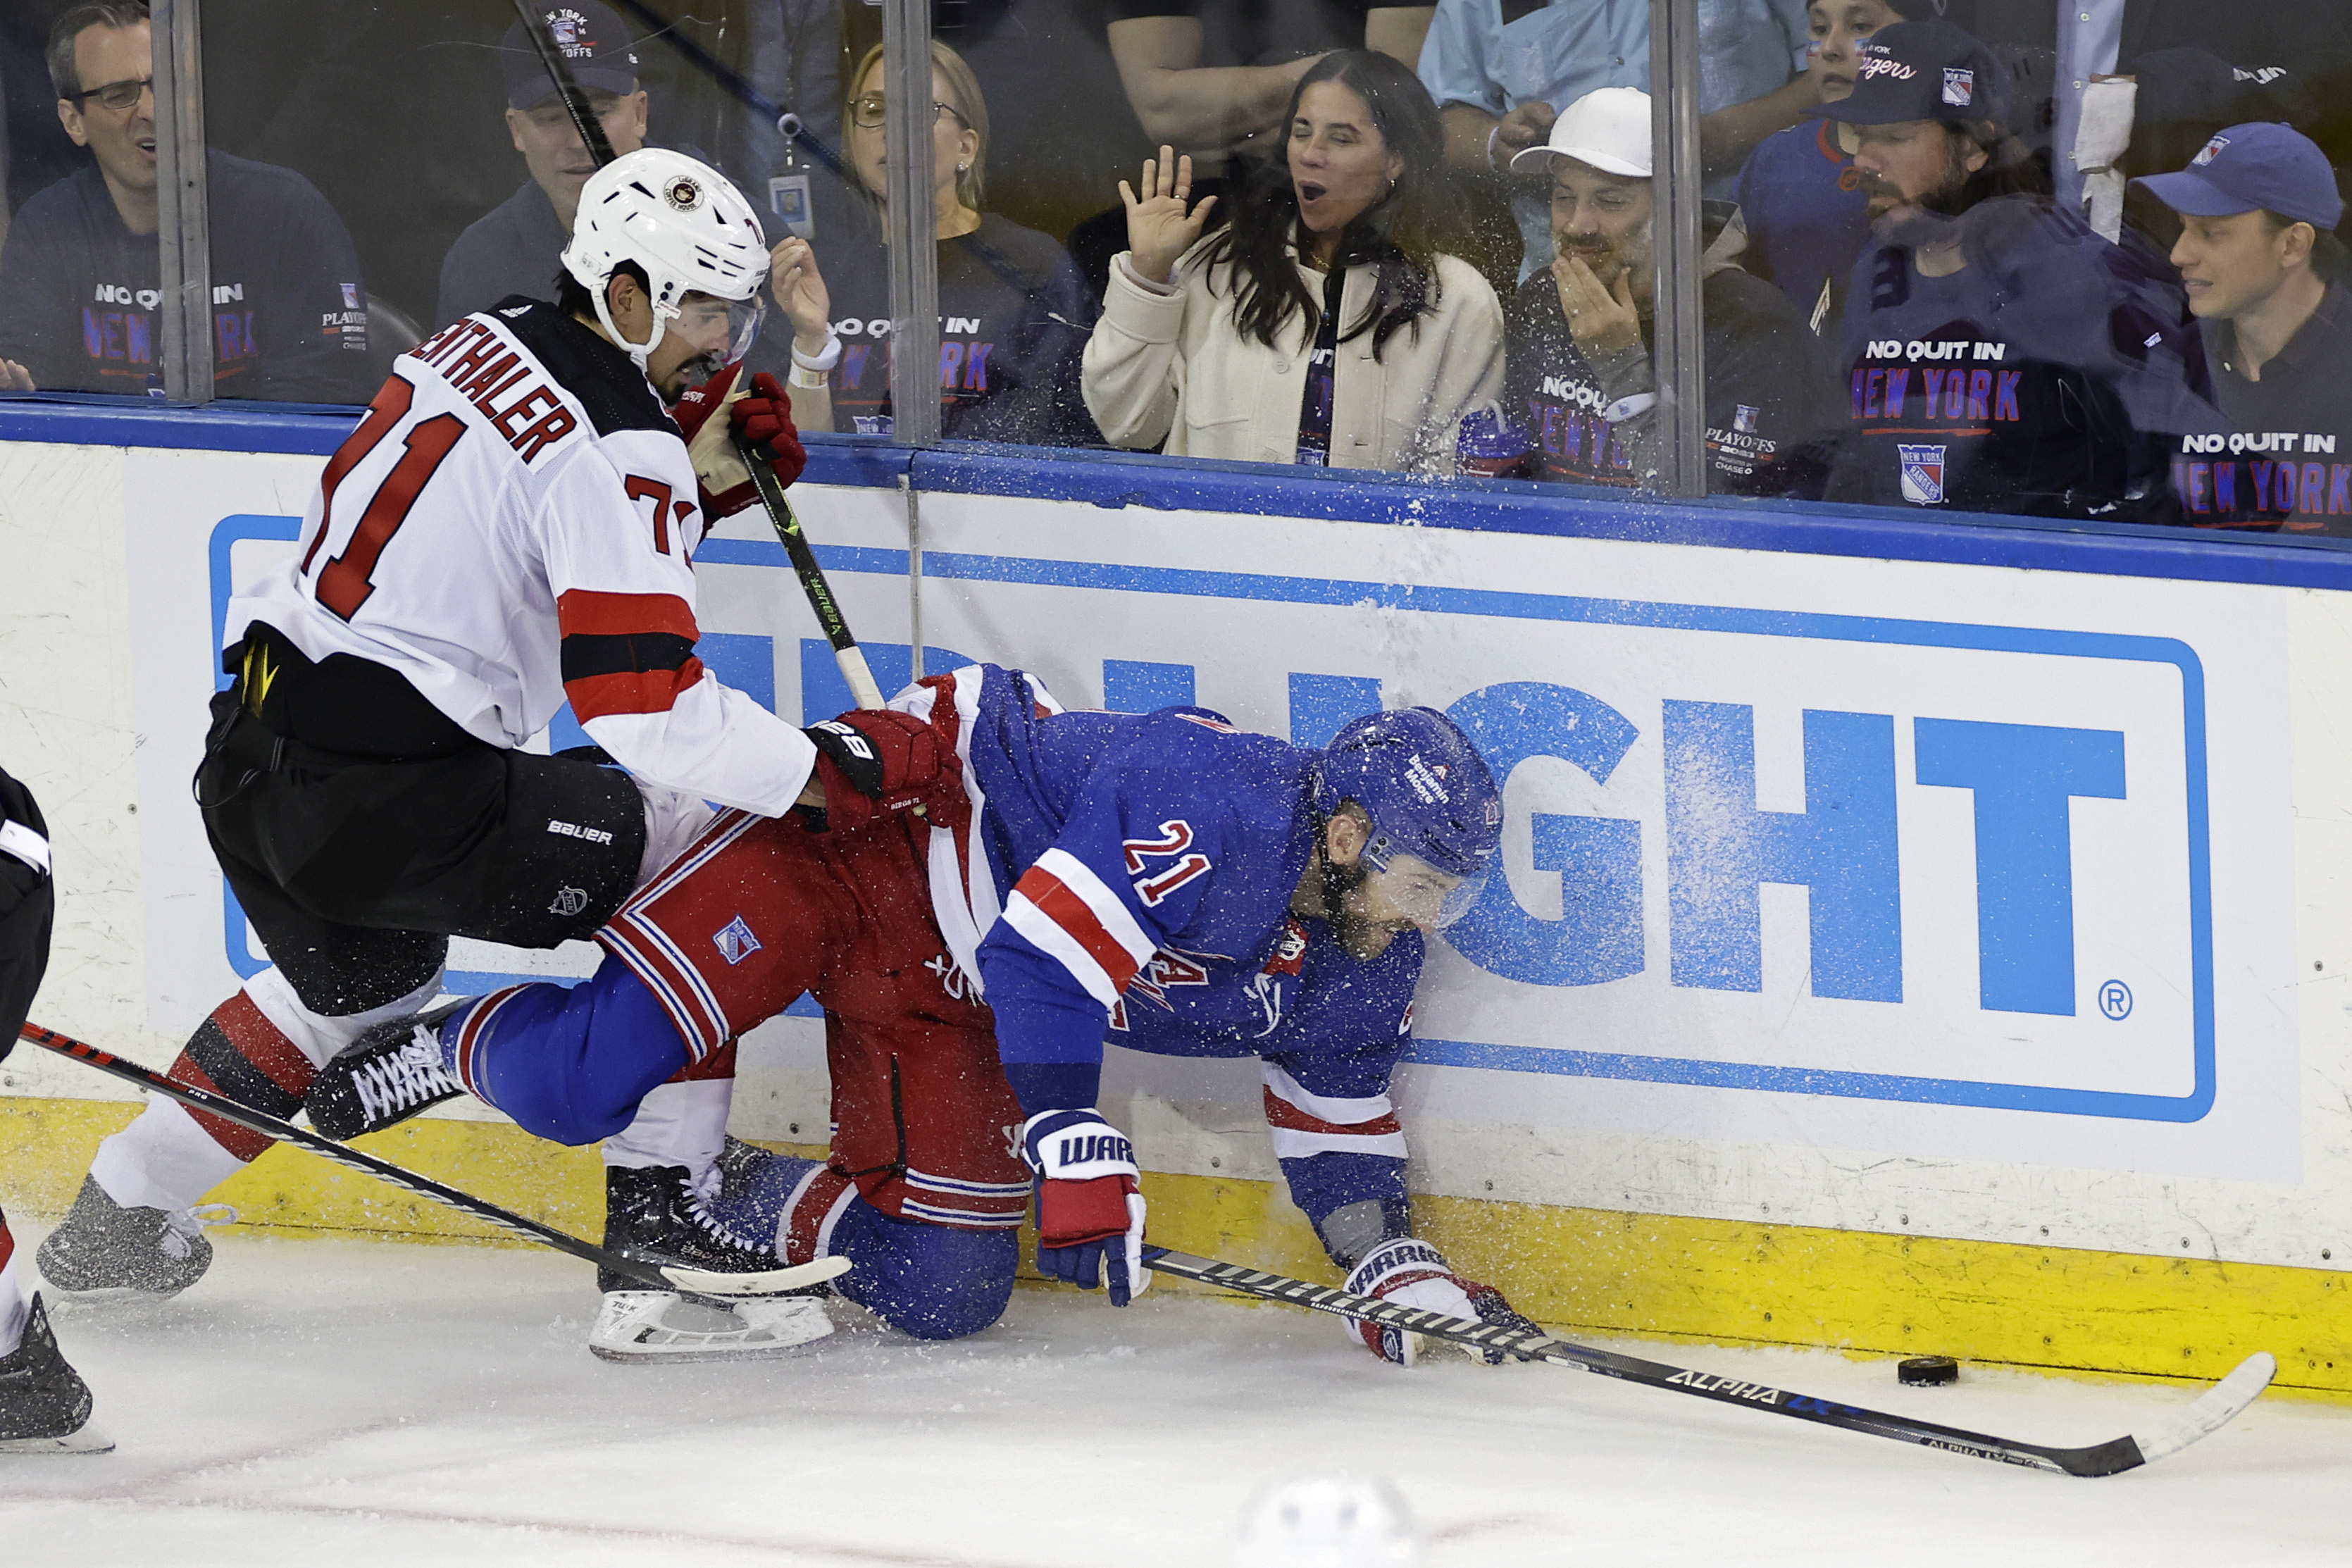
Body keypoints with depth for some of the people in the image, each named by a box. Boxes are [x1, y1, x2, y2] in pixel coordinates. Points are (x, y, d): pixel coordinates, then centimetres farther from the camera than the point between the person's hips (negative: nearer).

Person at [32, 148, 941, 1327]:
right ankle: (657, 1219, -2)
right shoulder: (618, 442, -13)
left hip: (250, 753, 9)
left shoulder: (482, 346, 13)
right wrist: (825, 768, -13)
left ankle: (116, 1216, 44)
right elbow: (647, 710, -21)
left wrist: (706, 484, 14)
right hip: (384, 791, -9)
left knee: (364, 982, 35)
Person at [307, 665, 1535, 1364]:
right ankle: (449, 1043, 13)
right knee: (577, 1083, -20)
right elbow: (1044, 954, -37)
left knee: (937, 1288, 0)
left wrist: (1393, 1262, -3)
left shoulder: (1357, 971, -2)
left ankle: (741, 1204, 25)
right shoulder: (1213, 810, -30)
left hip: (941, 997, 8)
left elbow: (1338, 1130, 11)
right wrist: (1077, 1155, -40)